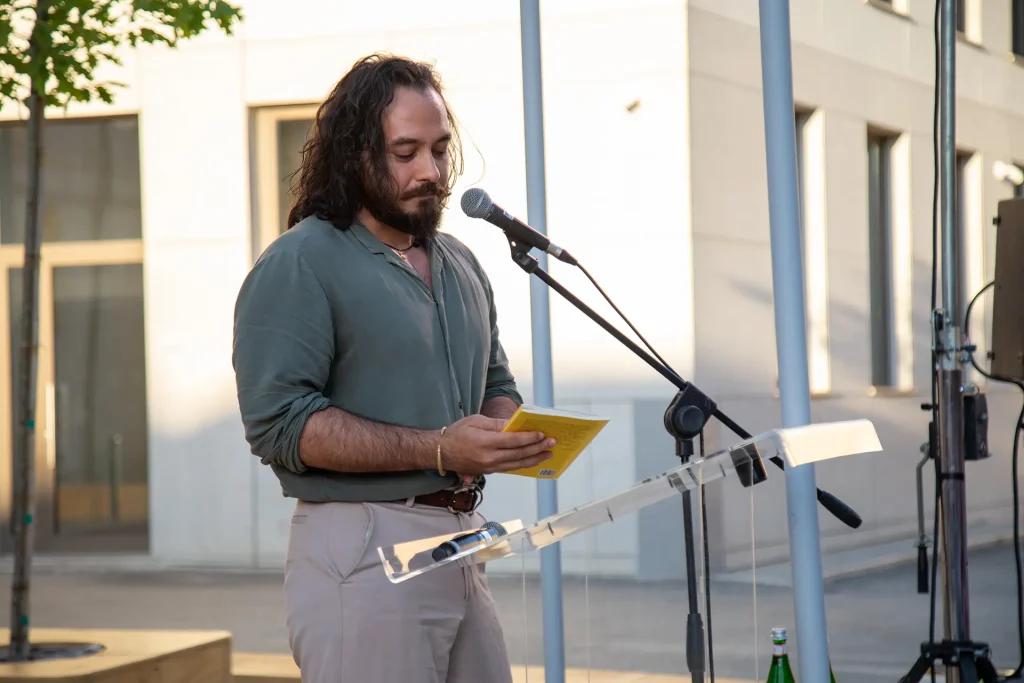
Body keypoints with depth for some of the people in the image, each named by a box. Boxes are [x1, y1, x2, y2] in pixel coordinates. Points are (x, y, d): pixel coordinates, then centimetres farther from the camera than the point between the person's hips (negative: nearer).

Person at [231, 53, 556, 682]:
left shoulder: (461, 265, 17)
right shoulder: (298, 266, -7)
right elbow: (279, 423, -16)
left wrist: (514, 436, -1)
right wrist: (438, 449, -22)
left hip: (463, 548, 7)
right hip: (363, 553, -7)